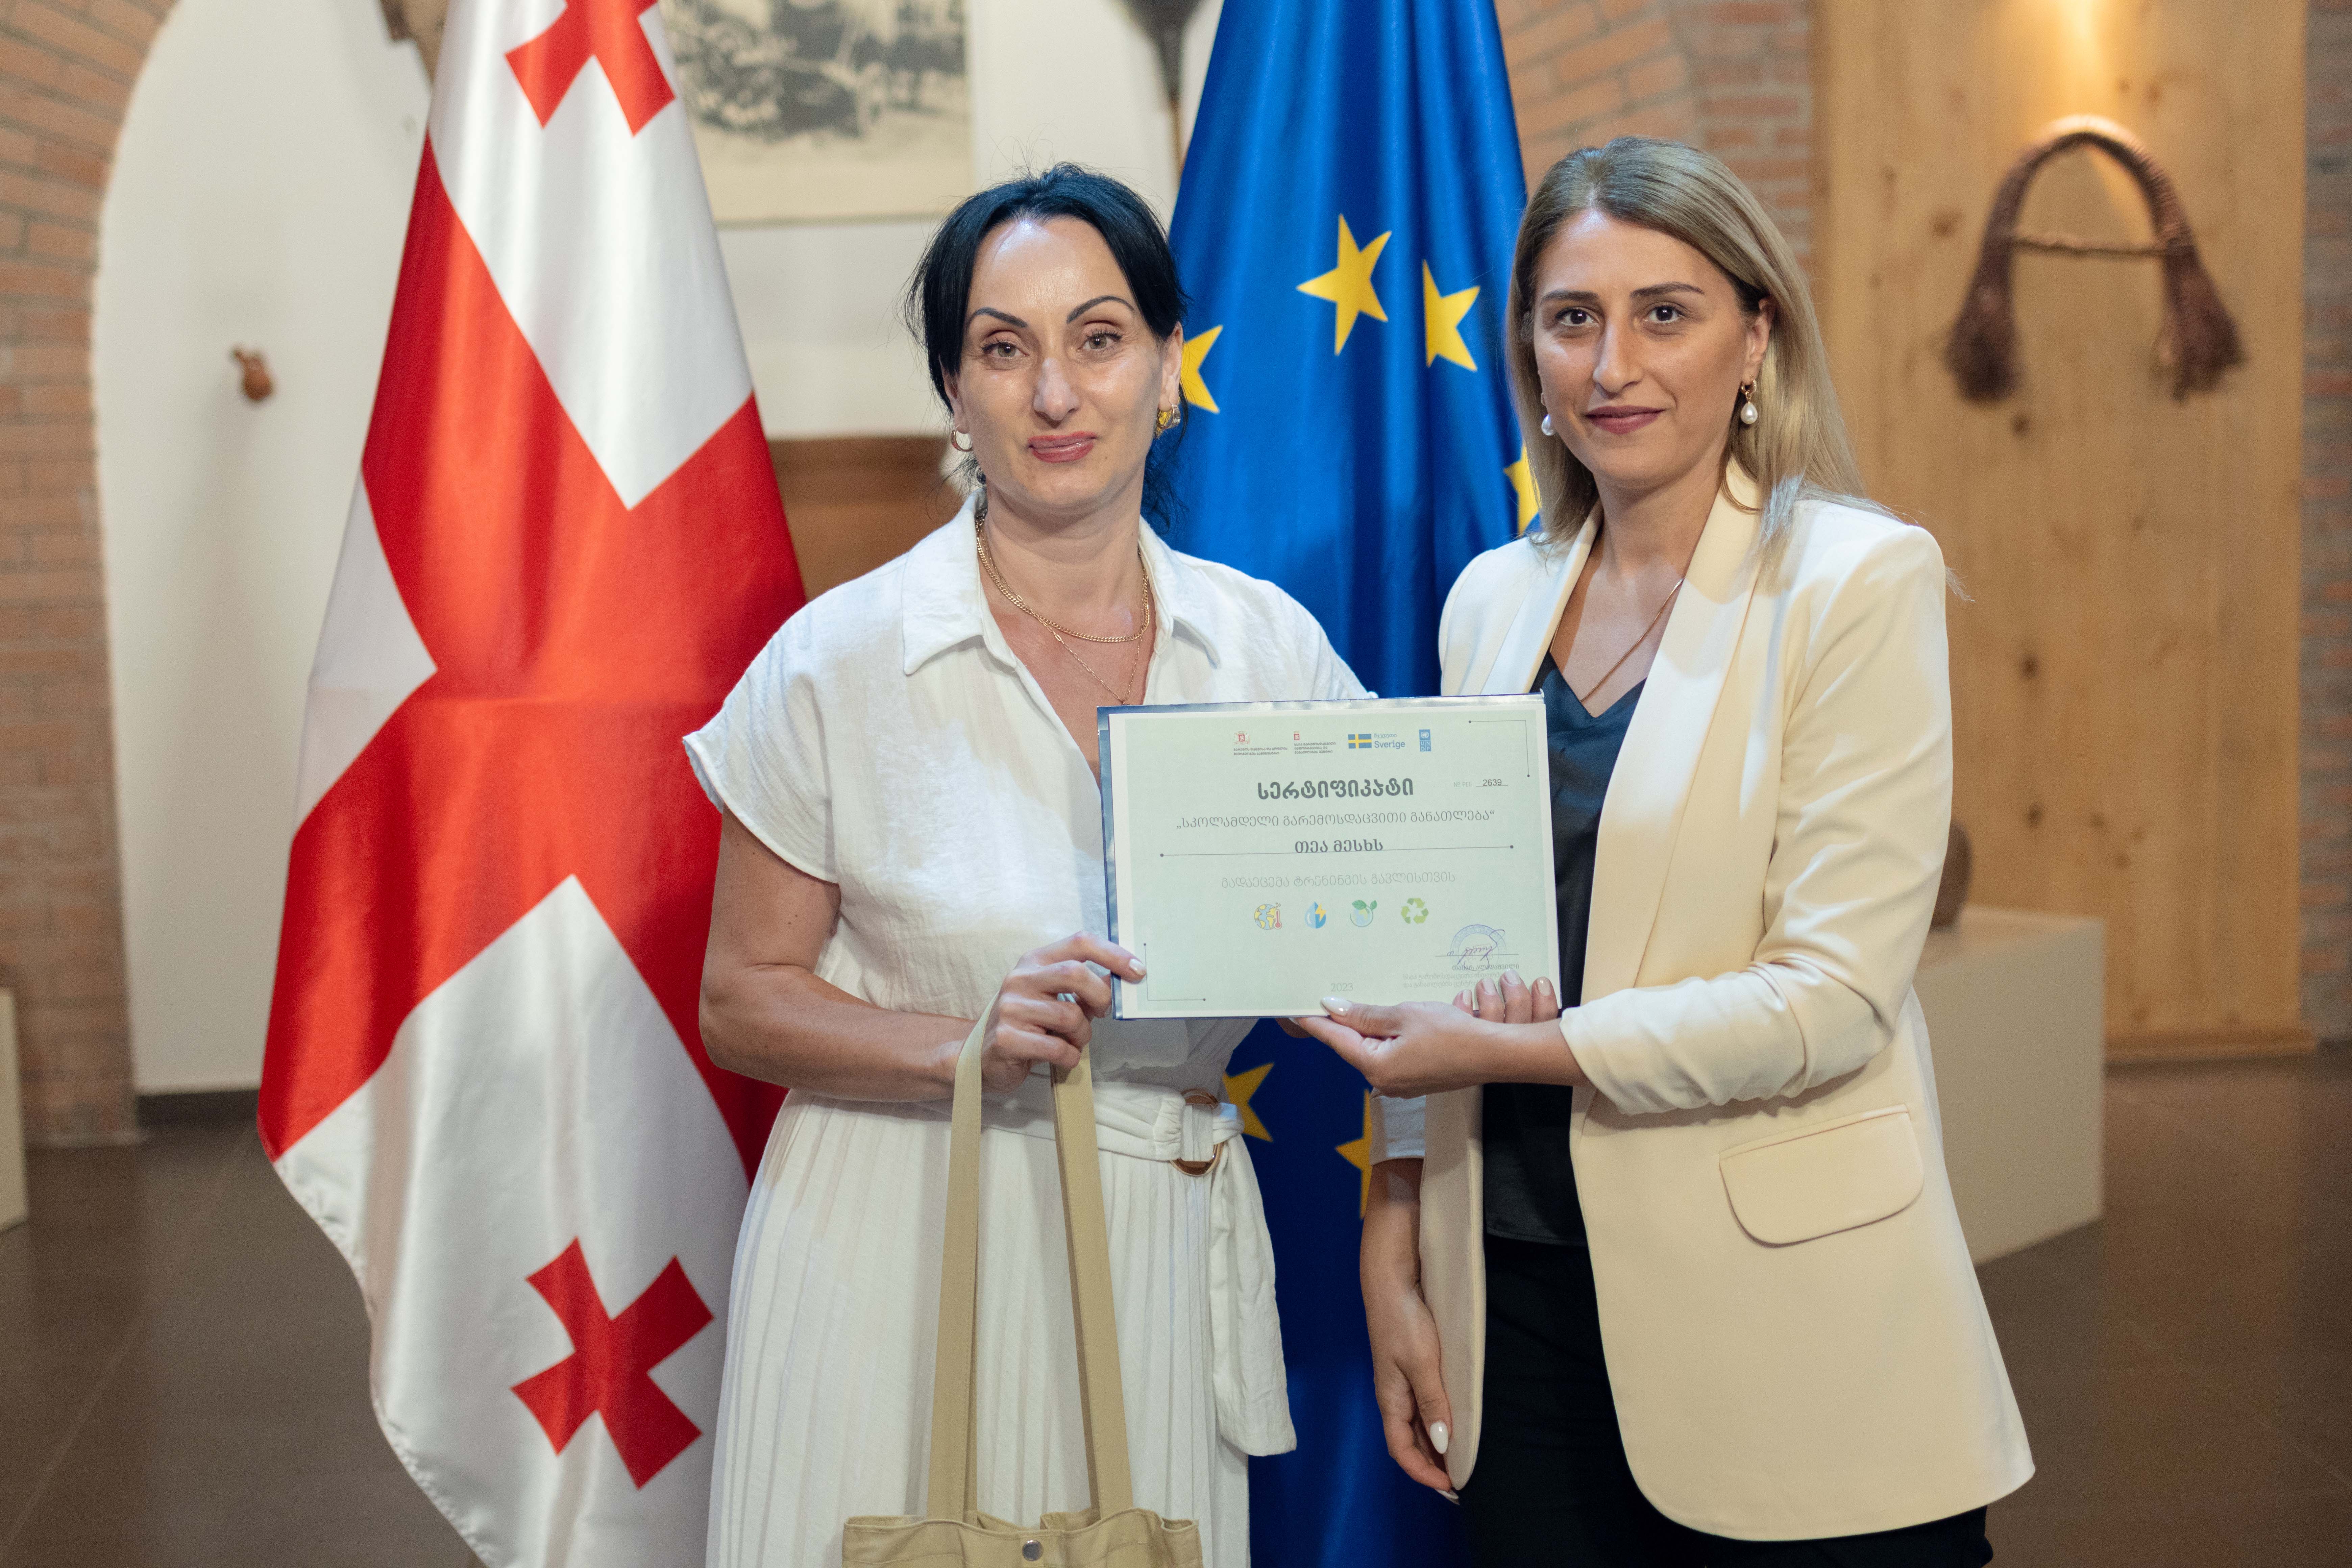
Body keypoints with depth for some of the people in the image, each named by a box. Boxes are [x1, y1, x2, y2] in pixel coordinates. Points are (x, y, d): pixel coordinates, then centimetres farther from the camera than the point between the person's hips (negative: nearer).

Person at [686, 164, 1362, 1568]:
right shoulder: (841, 661, -9)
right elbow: (743, 1000, -6)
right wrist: (974, 1043, -21)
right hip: (906, 1265, -2)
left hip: (1162, 1255, 3)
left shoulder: (1267, 644, -1)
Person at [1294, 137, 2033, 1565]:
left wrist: (1515, 1050, -16)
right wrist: (1395, 1243, 7)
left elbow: (1832, 995, -15)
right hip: (1522, 1294, 5)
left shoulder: (1860, 578, -8)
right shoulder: (1494, 599, 9)